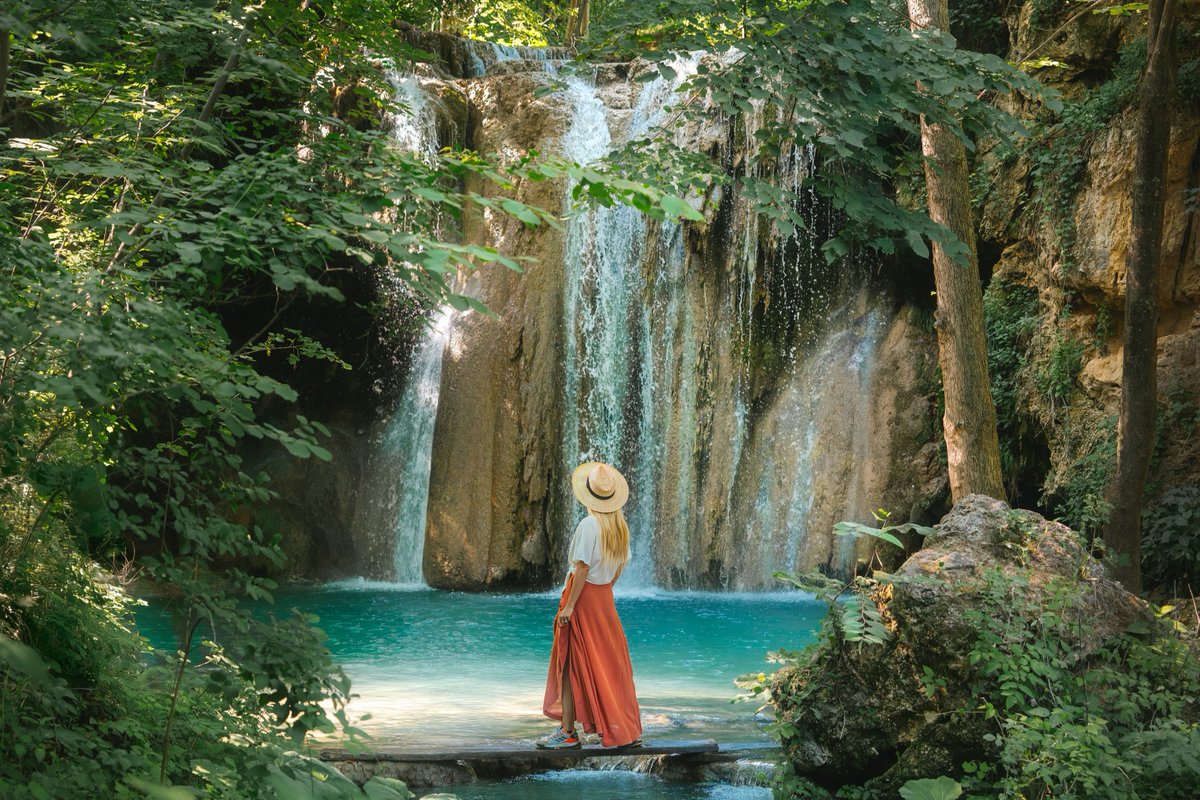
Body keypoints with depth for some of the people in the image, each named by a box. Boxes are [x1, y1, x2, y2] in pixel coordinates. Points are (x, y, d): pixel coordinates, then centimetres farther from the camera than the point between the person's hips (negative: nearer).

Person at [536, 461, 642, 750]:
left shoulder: (588, 525, -18)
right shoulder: (620, 525, 5)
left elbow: (582, 567, -20)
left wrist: (569, 606, -17)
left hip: (583, 596, -7)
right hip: (605, 597, 7)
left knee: (571, 662, -1)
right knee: (611, 663, 14)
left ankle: (567, 731, 0)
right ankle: (627, 729, 18)